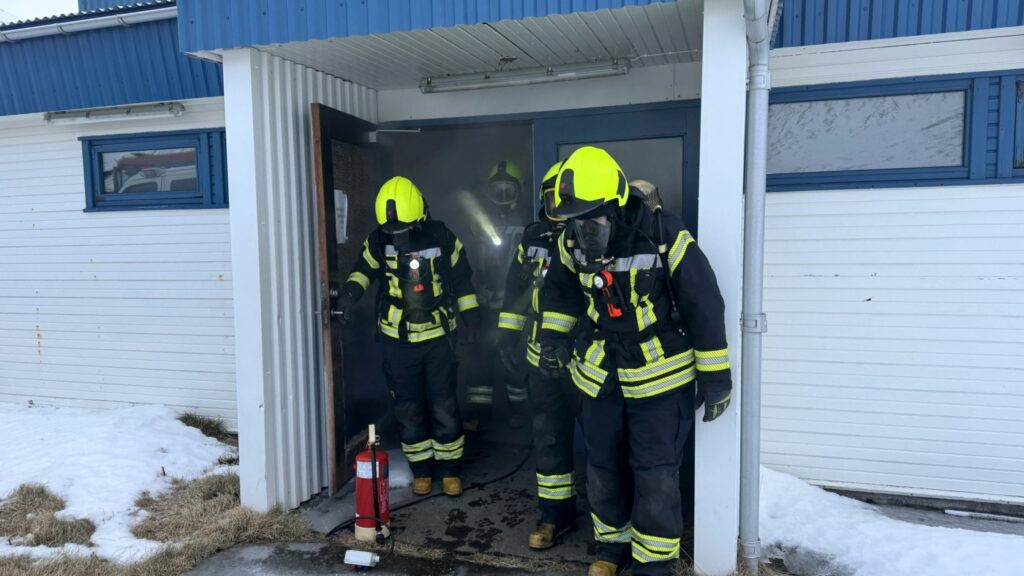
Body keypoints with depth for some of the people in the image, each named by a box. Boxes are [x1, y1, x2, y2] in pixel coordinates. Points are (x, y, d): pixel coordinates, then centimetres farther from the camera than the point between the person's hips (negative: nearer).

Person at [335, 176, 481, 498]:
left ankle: (450, 470, 22)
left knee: (444, 408, 5)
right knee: (408, 410, 9)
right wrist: (350, 291, -11)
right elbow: (364, 269, 8)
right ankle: (421, 470, 26)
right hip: (397, 340, 1)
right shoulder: (379, 241, -7)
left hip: (437, 337, -1)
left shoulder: (442, 239, -9)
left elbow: (462, 278, 4)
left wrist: (470, 315, 5)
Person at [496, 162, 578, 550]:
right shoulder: (533, 239, 8)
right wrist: (508, 337, 13)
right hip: (542, 357, 5)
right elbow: (515, 291, 15)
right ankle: (557, 513, 26)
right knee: (549, 437, 11)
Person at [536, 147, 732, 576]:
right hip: (601, 373, 5)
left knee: (655, 472, -1)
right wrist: (553, 335, 3)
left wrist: (715, 378, -12)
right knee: (602, 465, 16)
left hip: (661, 374, -5)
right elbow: (559, 290, 14)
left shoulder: (664, 237, -23)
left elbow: (705, 308, -16)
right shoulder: (572, 242, -7)